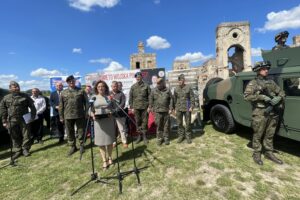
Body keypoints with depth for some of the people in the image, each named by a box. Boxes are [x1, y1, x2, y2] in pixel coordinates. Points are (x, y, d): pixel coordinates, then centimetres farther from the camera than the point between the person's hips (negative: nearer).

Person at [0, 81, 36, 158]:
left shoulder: (25, 96, 2)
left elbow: (32, 106, 3)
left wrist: (33, 115, -5)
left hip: (24, 119, -2)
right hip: (12, 121, 2)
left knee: (26, 135, 3)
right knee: (15, 137, 9)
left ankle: (25, 149, 17)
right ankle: (17, 151, 22)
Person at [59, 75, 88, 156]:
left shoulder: (81, 91, 2)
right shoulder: (63, 93, 7)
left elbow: (86, 103, 2)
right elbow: (61, 106, 7)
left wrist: (86, 113, -4)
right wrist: (61, 117, 4)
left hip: (80, 115, -2)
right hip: (68, 116, 2)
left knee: (81, 131, 8)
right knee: (70, 132, 11)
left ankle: (81, 145, 27)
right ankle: (73, 147, 28)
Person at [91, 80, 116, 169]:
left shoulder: (109, 97, 3)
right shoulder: (94, 97, 5)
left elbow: (114, 108, 5)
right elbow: (91, 110, 7)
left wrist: (111, 113, -15)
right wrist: (93, 115, -13)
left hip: (109, 121, 0)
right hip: (98, 122, 1)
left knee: (109, 141, 9)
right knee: (101, 142, 4)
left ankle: (110, 158, 30)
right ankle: (104, 160, 18)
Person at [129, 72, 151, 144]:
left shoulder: (146, 86, 1)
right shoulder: (133, 87, 6)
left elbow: (150, 96, 0)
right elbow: (130, 98, 7)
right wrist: (132, 107, 2)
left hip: (145, 107, -1)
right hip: (136, 107, 2)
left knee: (144, 121, 4)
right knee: (138, 122, 8)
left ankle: (144, 136, 19)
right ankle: (139, 136, 23)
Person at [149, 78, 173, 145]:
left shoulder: (167, 90, 3)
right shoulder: (154, 91, 4)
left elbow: (171, 100, 4)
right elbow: (151, 100, 8)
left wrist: (171, 108, -1)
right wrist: (151, 107, 3)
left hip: (166, 111, 1)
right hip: (158, 111, 0)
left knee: (166, 125, 8)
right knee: (159, 126, 4)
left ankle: (166, 138, 23)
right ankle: (159, 138, 19)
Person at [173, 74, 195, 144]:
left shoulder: (188, 88, -3)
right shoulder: (176, 89, 6)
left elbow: (192, 98, -1)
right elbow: (174, 99, 11)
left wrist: (192, 107, -8)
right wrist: (175, 108, 8)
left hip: (187, 109, -3)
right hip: (178, 109, 3)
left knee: (188, 123, 6)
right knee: (179, 123, 9)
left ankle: (188, 136, 22)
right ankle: (181, 135, 25)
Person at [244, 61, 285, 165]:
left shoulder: (271, 82, 14)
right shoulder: (253, 83, -4)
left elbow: (281, 92, 16)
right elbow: (247, 96, -15)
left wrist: (278, 98, -5)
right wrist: (262, 97, -21)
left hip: (273, 113, 6)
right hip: (260, 113, -5)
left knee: (270, 135, 15)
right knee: (258, 135, 4)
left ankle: (269, 153, 29)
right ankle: (256, 154, 16)